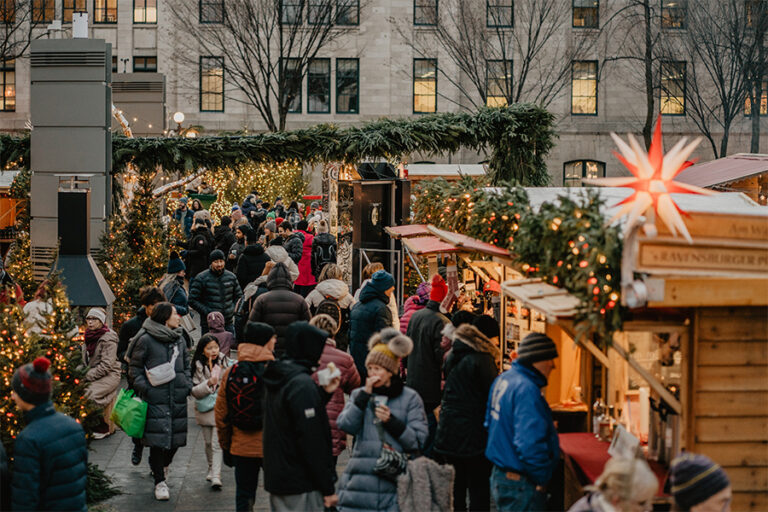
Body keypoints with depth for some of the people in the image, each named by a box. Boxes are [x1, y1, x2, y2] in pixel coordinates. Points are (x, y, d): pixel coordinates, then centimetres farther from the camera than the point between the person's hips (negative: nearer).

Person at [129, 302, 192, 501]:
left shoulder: (180, 339, 15)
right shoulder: (146, 340, -4)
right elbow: (135, 367, 0)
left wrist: (187, 384, 9)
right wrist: (144, 388, -11)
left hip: (178, 399, 6)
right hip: (156, 398, -5)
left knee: (176, 437, 7)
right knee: (158, 439, -6)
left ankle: (162, 465, 36)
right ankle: (159, 481, 3)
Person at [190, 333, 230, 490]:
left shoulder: (225, 362, -2)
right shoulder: (198, 366, 0)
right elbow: (194, 391, -5)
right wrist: (208, 384, -18)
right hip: (204, 409, 2)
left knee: (217, 443, -10)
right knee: (209, 442, 13)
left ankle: (216, 476, -13)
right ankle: (211, 470, 32)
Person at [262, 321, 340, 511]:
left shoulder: (279, 379, 11)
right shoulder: (302, 384, -19)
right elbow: (312, 441, -21)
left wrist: (324, 393, 11)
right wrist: (328, 488, -17)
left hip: (275, 479, 9)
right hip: (300, 486, -9)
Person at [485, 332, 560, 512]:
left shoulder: (502, 379, 7)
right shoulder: (527, 390, -23)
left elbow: (490, 423, 20)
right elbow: (530, 445, -29)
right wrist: (542, 479, -16)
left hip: (499, 475, 10)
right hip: (520, 484, -10)